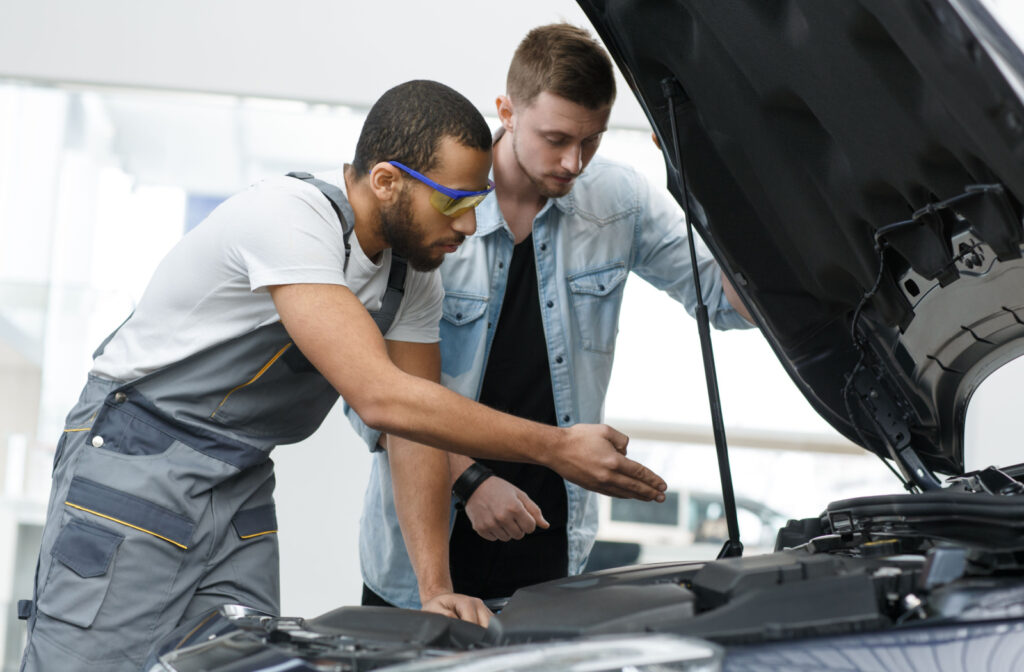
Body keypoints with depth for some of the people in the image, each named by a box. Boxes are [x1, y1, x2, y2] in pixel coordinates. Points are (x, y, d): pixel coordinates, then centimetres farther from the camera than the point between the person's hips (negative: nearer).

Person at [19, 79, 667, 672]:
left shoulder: (416, 271, 0)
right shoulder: (291, 217, -25)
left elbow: (418, 423, 4)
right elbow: (383, 399, -32)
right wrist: (555, 447, -27)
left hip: (242, 483, 7)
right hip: (136, 468, -7)